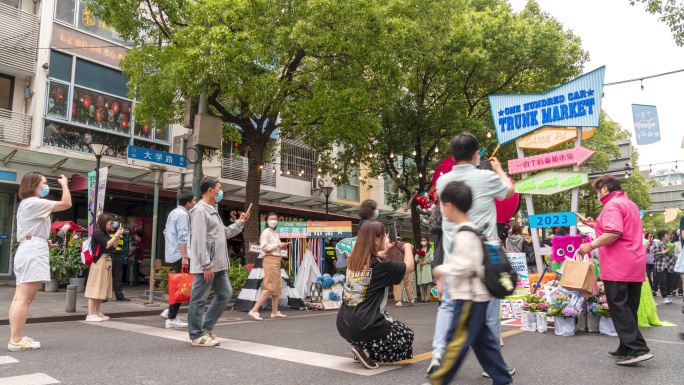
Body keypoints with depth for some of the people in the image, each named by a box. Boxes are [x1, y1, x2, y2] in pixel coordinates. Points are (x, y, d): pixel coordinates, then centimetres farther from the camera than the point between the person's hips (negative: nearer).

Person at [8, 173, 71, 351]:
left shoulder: (26, 203, 24)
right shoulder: (34, 202, -9)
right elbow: (66, 204, -14)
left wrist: (45, 241, 18)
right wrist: (64, 184, 0)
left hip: (28, 250, 11)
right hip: (33, 252, -11)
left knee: (20, 298, 8)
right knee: (24, 298, -12)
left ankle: (16, 337, 10)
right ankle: (16, 340, -12)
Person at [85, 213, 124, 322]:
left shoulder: (105, 233, 16)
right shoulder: (97, 233, -9)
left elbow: (114, 246, 18)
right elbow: (107, 245, -16)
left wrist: (118, 236, 8)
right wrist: (116, 235, -10)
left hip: (107, 262, 9)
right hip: (99, 262, -9)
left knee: (102, 288, 11)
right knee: (95, 288, -7)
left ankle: (97, 313, 19)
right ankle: (90, 314, -5)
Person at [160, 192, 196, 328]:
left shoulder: (173, 212, 16)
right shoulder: (183, 214, -14)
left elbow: (166, 232, 22)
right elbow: (182, 238, -21)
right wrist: (185, 257, -23)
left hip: (171, 254, 10)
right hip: (179, 254, -10)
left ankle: (169, 311, 15)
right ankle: (171, 319, -3)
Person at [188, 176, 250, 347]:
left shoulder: (213, 210, 20)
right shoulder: (200, 210, -13)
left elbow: (224, 234, 24)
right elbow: (199, 241, -19)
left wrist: (239, 223, 14)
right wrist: (206, 265, -22)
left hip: (218, 265, 10)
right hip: (206, 266, -10)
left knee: (225, 293, 15)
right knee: (199, 300, 0)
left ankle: (206, 327, 23)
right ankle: (197, 336, 8)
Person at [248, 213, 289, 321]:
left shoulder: (275, 233, 19)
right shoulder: (266, 232, -7)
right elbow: (264, 247, -18)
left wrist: (281, 247, 6)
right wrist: (278, 245, -16)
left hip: (276, 260, 9)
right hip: (270, 259, -9)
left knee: (277, 287, 11)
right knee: (269, 287, -13)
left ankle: (275, 312, 18)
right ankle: (254, 311, -14)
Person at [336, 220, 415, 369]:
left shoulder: (353, 261, 5)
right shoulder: (381, 265, -14)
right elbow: (409, 267, 3)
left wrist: (386, 249, 31)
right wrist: (407, 247, 20)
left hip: (344, 324, 7)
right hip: (364, 326, -7)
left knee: (386, 320, 33)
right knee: (406, 336, 15)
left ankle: (363, 348, 11)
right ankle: (366, 351, -2)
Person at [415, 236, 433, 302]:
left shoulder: (429, 249, 4)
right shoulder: (419, 249, 18)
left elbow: (431, 258, -5)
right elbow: (416, 258, 10)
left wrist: (425, 262, -13)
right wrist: (418, 260, -10)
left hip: (427, 266, -4)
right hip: (419, 267, 4)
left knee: (428, 282, -10)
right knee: (420, 283, 0)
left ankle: (427, 297, -10)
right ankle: (422, 298, 3)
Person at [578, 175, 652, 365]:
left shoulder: (612, 205, -12)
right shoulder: (629, 204, 21)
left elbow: (614, 233, -25)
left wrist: (590, 246, -18)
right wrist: (596, 225, 23)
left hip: (618, 266, -10)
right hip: (634, 264, 10)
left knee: (619, 309, -6)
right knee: (628, 309, 12)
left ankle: (637, 349, -9)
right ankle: (626, 349, 18)